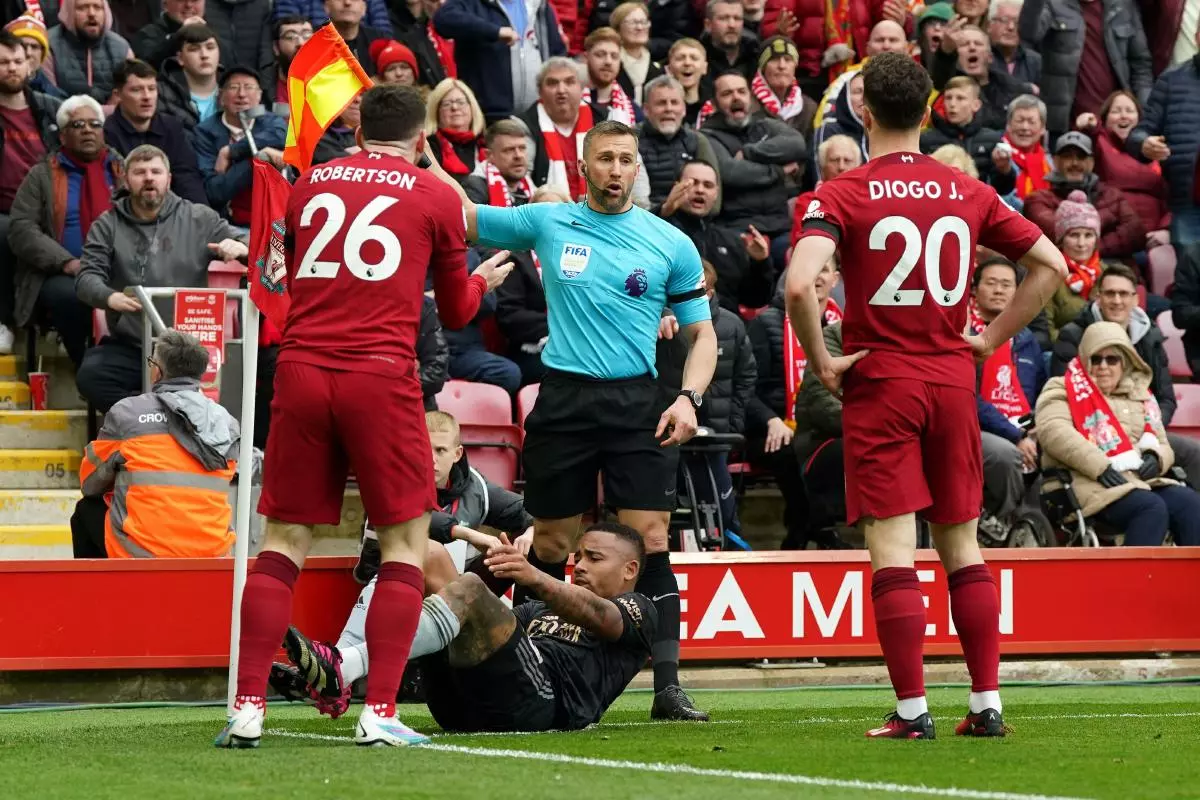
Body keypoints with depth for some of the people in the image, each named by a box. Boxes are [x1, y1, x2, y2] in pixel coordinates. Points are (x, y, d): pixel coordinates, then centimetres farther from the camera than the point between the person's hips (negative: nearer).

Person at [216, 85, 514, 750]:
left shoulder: (309, 184, 15)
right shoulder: (433, 198, 7)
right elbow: (455, 313, 18)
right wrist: (484, 280, 38)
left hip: (301, 370, 3)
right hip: (381, 376, -3)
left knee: (284, 540, 8)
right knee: (405, 541, 6)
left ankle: (247, 708, -1)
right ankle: (379, 713, -3)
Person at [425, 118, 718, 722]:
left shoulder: (670, 243, 6)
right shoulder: (547, 222, 7)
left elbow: (702, 333, 10)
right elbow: (461, 217, 16)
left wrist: (688, 397, -6)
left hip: (637, 402, -1)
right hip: (562, 401, 1)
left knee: (649, 541, -9)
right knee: (549, 546, 4)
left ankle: (667, 687, -9)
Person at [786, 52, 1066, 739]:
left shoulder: (842, 196, -8)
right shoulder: (969, 193, 5)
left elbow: (800, 283, -23)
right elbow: (1051, 264, 8)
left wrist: (822, 361, -10)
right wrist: (992, 339, 11)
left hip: (879, 381, -4)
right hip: (952, 380, 4)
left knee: (892, 548, -3)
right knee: (961, 544, 12)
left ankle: (912, 709, -6)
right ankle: (988, 702, 10)